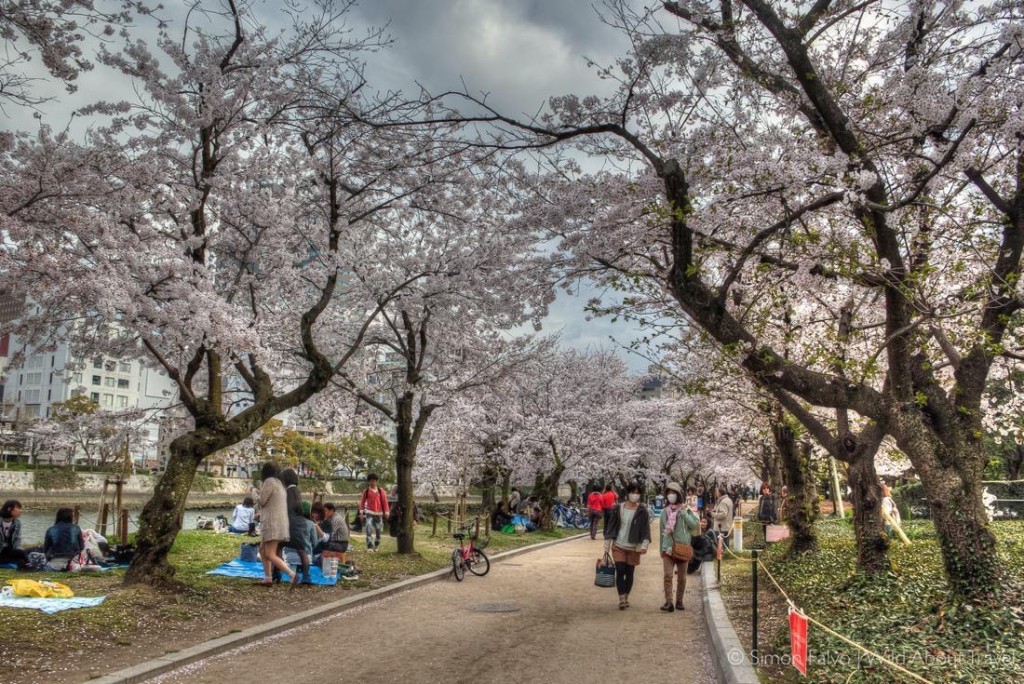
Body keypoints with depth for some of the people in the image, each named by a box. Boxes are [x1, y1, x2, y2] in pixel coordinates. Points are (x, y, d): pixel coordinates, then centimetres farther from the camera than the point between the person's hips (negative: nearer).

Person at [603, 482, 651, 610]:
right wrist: (607, 545, 2)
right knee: (620, 571, -8)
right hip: (618, 546, 0)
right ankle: (621, 598, -3)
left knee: (629, 572, 10)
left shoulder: (642, 511, -4)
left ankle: (626, 597, 25)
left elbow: (646, 529, -5)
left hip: (634, 547, 0)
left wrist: (644, 545, -17)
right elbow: (611, 526, 3)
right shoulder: (618, 508, -1)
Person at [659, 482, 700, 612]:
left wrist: (683, 513, -15)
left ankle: (679, 601, 22)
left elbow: (695, 524, -13)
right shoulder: (665, 512, 5)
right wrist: (665, 546, 3)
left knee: (681, 577, 9)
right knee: (668, 575, -13)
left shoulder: (686, 510, 1)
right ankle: (668, 602, -14)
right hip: (668, 548, 0)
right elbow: (663, 531, 8)